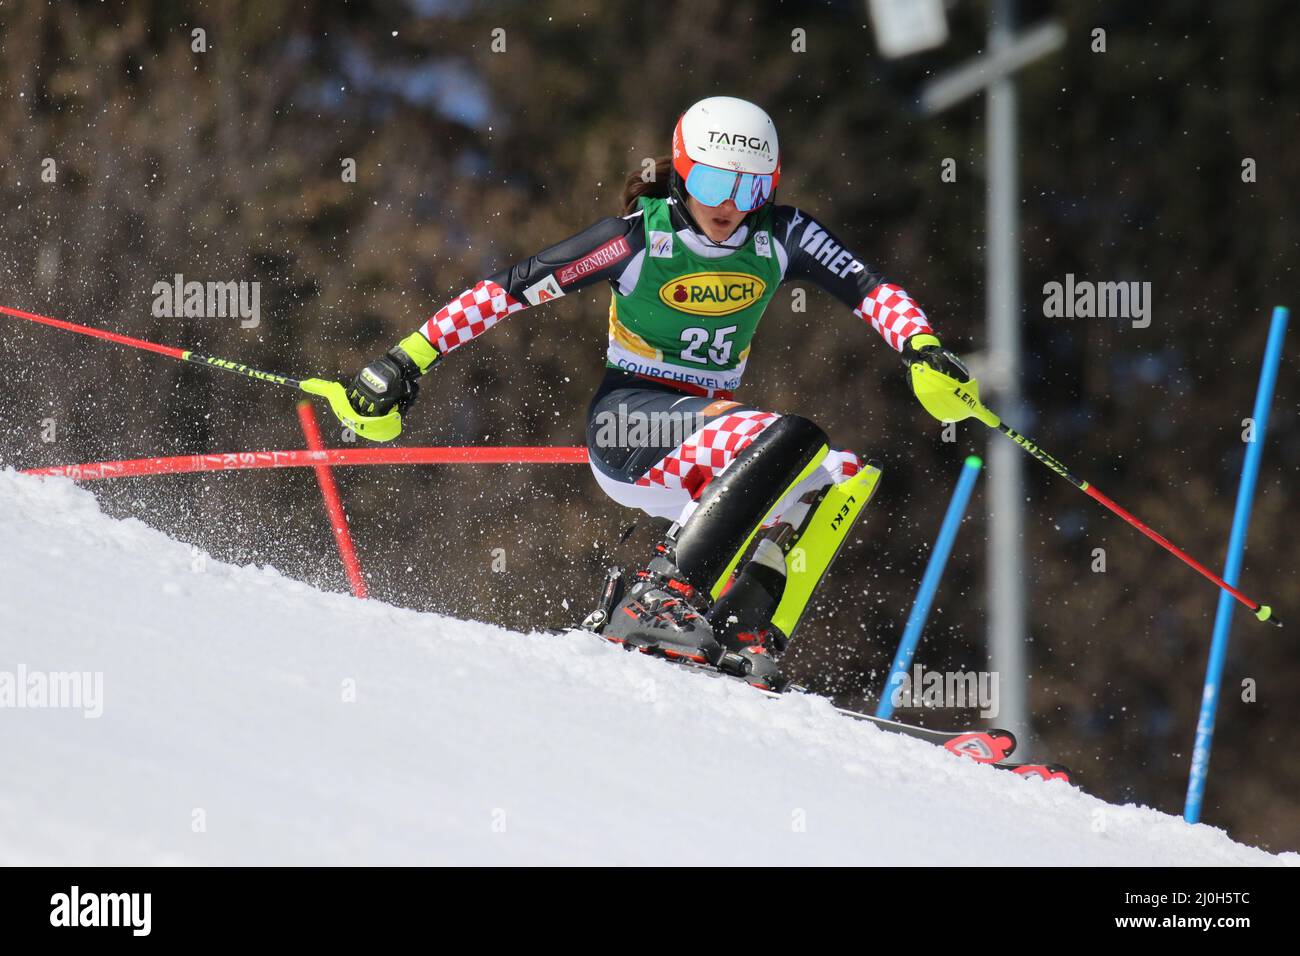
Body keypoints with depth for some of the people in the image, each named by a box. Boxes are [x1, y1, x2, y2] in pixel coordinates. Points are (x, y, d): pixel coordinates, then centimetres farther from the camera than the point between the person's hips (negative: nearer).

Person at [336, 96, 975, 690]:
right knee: (790, 438, -30)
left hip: (709, 432, 6)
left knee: (844, 474, -18)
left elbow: (869, 289, -8)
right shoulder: (641, 237, -13)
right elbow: (511, 288, -11)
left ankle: (740, 634, -23)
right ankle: (660, 600, -34)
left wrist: (919, 345, -29)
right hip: (631, 423, -6)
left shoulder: (781, 237, -1)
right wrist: (411, 358, -15)